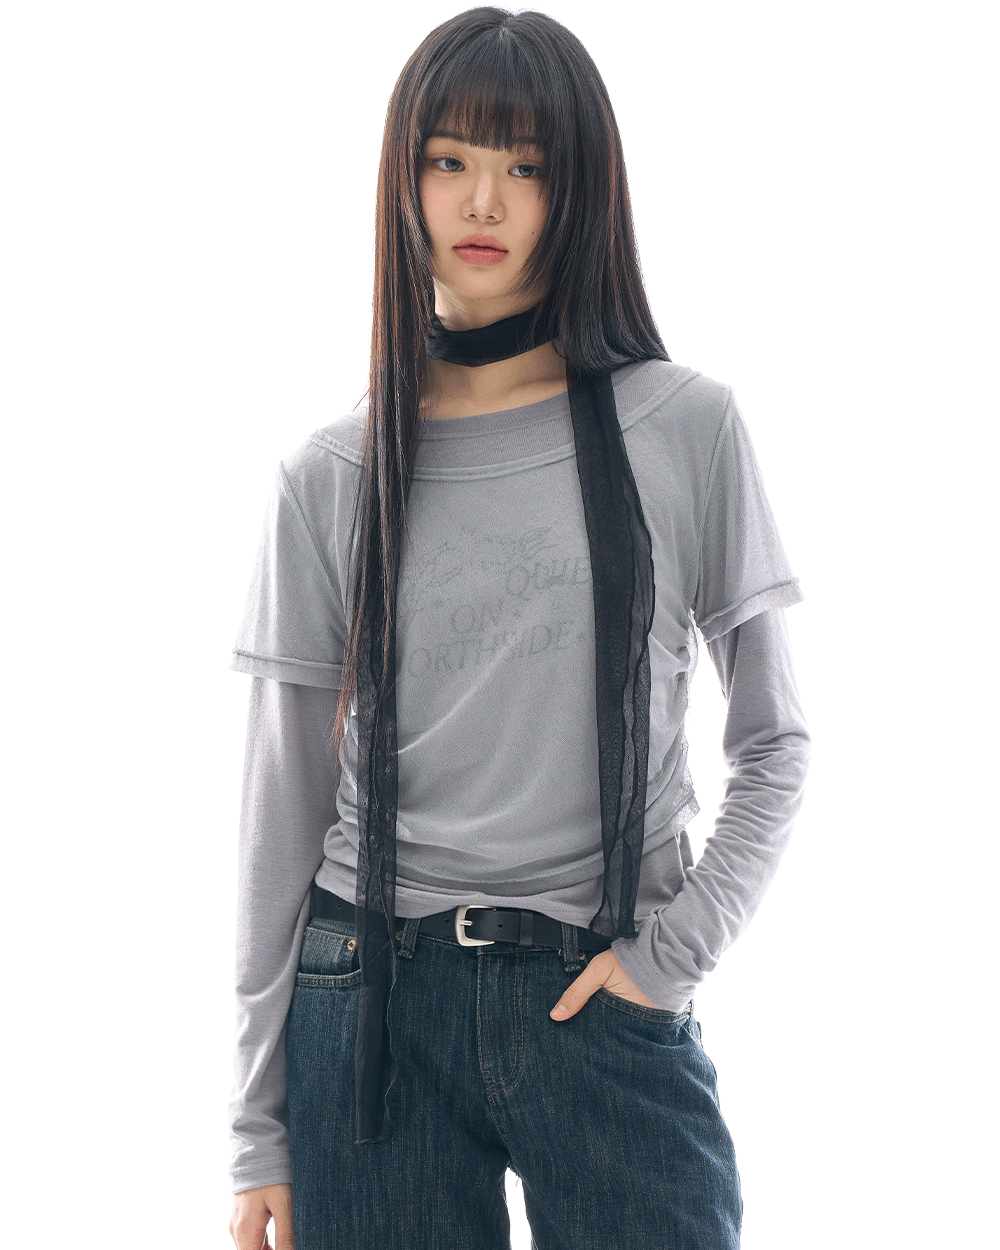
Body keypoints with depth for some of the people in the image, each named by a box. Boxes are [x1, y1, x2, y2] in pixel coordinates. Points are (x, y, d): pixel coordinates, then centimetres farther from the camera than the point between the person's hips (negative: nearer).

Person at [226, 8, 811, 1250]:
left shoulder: (687, 431, -1)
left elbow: (773, 742, 6)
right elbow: (285, 804, 5)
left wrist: (677, 946, -8)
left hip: (607, 1008, 0)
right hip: (369, 1002, 1)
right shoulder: (333, 477, 2)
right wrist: (258, 1136, 5)